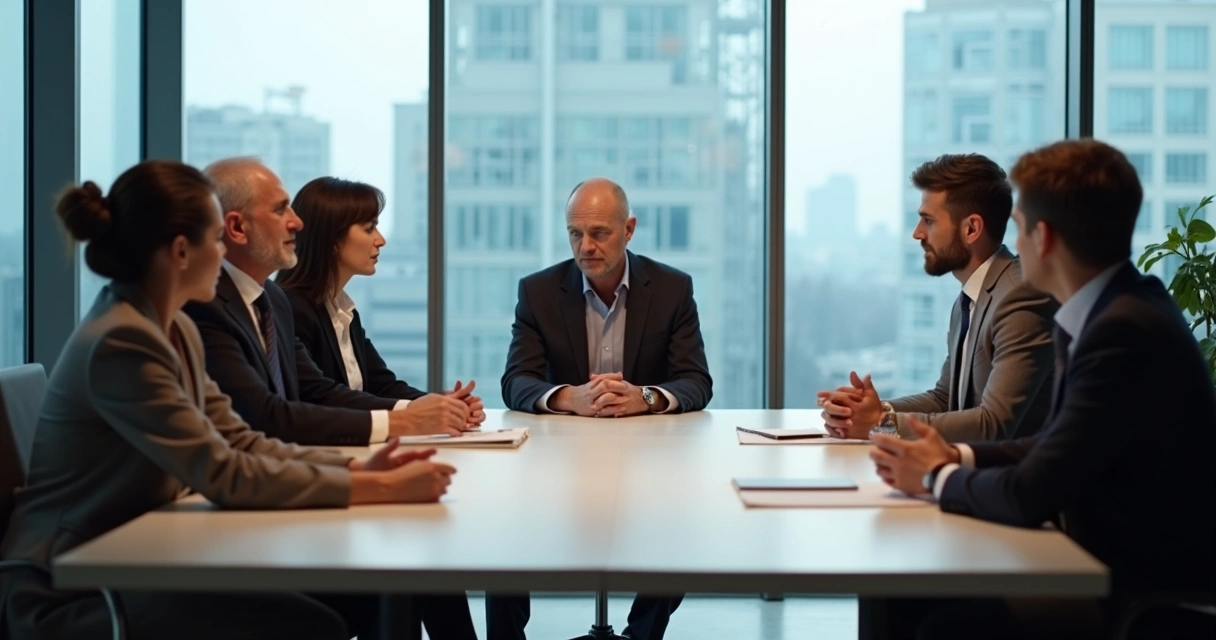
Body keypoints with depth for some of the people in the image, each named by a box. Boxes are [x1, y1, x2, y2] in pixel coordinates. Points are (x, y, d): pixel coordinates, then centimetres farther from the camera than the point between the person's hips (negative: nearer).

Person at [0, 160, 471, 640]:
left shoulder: (175, 330, 7)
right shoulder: (121, 341, -23)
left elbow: (237, 442, 6)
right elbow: (227, 477, -25)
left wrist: (356, 468, -8)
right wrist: (381, 489, -22)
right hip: (73, 595, -9)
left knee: (355, 597, -2)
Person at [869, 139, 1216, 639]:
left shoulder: (1125, 331, -23)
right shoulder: (1112, 312, 7)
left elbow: (1030, 497, -22)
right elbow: (1059, 446, 15)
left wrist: (939, 477, -5)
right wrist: (956, 457, 1)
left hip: (1153, 596, -9)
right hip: (1121, 566, 9)